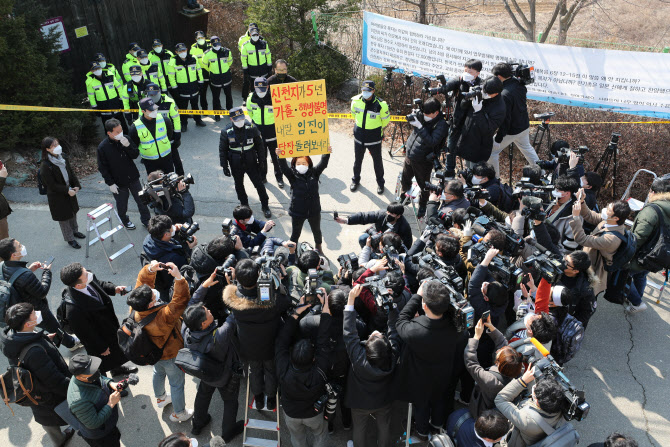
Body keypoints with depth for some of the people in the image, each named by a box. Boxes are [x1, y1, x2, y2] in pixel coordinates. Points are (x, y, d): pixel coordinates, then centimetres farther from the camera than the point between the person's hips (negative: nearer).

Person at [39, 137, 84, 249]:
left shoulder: (62, 158, -3)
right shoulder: (45, 166, -25)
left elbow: (71, 172, 6)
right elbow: (52, 185, -23)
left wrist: (76, 185, -6)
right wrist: (67, 190, -23)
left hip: (70, 191, 7)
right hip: (57, 196, -7)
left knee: (73, 212, 24)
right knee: (63, 217, 8)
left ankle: (74, 231, 47)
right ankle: (70, 239, 24)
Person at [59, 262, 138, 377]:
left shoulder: (89, 279, -24)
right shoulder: (74, 309, -44)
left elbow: (99, 284, 4)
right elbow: (84, 333, -28)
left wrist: (114, 289, -13)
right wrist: (101, 348, -15)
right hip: (98, 341, -8)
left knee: (117, 351, 34)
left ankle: (117, 369, 65)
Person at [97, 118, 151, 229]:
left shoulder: (125, 139, -9)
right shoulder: (103, 147, -17)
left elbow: (135, 155, -4)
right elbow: (102, 168, -11)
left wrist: (128, 146, -23)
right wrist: (110, 183, -12)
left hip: (133, 177, 3)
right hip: (118, 182, -3)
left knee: (141, 199, 13)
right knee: (122, 205, 14)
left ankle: (146, 220, 31)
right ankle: (125, 221, 39)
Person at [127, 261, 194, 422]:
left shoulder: (136, 309, -28)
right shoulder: (163, 316, -46)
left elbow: (143, 279, -22)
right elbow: (181, 300, -46)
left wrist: (150, 269, -39)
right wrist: (178, 277, -56)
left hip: (154, 352, 7)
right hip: (170, 355, -7)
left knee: (158, 372, 35)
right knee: (177, 382, 19)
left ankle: (160, 398, 62)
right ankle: (179, 413, 41)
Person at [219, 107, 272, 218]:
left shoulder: (252, 128, -11)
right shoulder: (226, 132, -12)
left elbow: (260, 145, 0)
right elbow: (222, 150, -2)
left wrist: (261, 161, 1)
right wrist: (224, 166, -2)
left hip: (251, 162, -1)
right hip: (236, 165, 1)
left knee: (258, 183, 6)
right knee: (239, 185, 16)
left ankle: (265, 206, 23)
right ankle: (244, 205, 36)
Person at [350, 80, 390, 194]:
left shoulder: (381, 105, -21)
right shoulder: (356, 101, -11)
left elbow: (385, 120, -2)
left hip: (374, 139, -3)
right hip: (359, 137, 3)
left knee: (377, 161, 14)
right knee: (357, 160, 19)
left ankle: (380, 182, 35)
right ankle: (355, 180, 42)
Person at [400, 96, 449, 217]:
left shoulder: (441, 125, -23)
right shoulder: (423, 117, -3)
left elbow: (431, 142, -32)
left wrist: (420, 127, -36)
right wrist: (414, 116, -12)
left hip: (423, 161, -6)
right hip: (409, 156, 7)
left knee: (423, 186, 14)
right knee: (404, 180, 24)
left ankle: (422, 206, 38)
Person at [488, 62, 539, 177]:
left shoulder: (505, 95, -31)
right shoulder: (519, 84, -6)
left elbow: (505, 119, -27)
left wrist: (498, 138, -19)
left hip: (512, 131, -8)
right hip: (524, 125, 8)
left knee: (492, 151, 9)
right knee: (526, 148, 29)